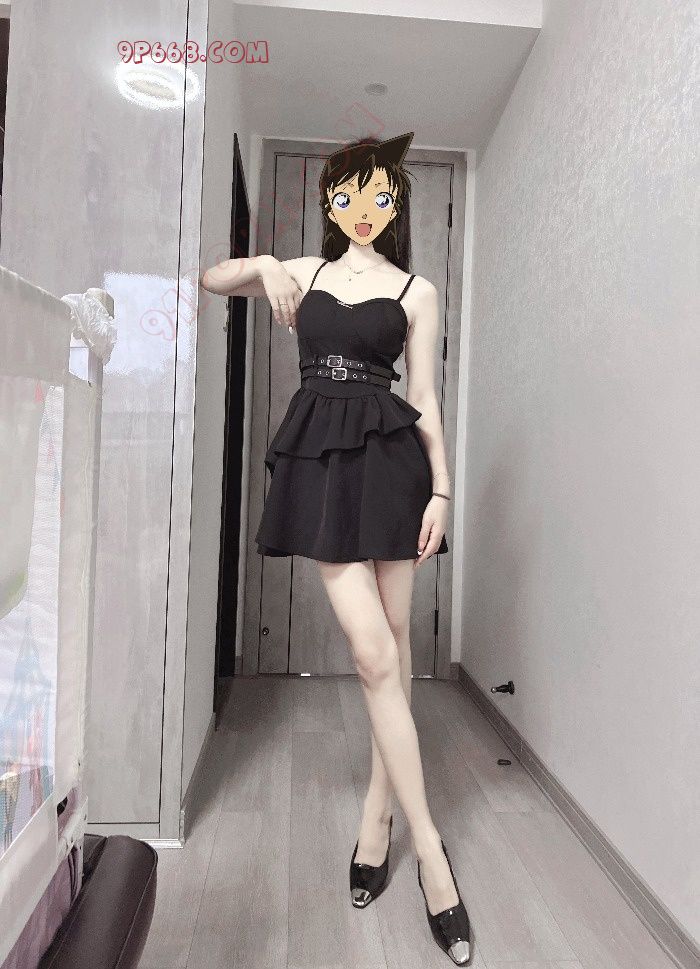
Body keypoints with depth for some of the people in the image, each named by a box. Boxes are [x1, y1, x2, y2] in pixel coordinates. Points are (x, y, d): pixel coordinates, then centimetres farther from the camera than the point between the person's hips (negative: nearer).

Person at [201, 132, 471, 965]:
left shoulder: (416, 291, 11)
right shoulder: (303, 272, 16)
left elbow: (425, 397, 6)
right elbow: (212, 279, 24)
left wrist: (441, 490, -2)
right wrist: (264, 265, 3)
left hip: (390, 460, 0)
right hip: (319, 460, 0)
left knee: (392, 644, 3)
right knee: (374, 652, -9)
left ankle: (376, 821, 22)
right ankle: (429, 847, 1)